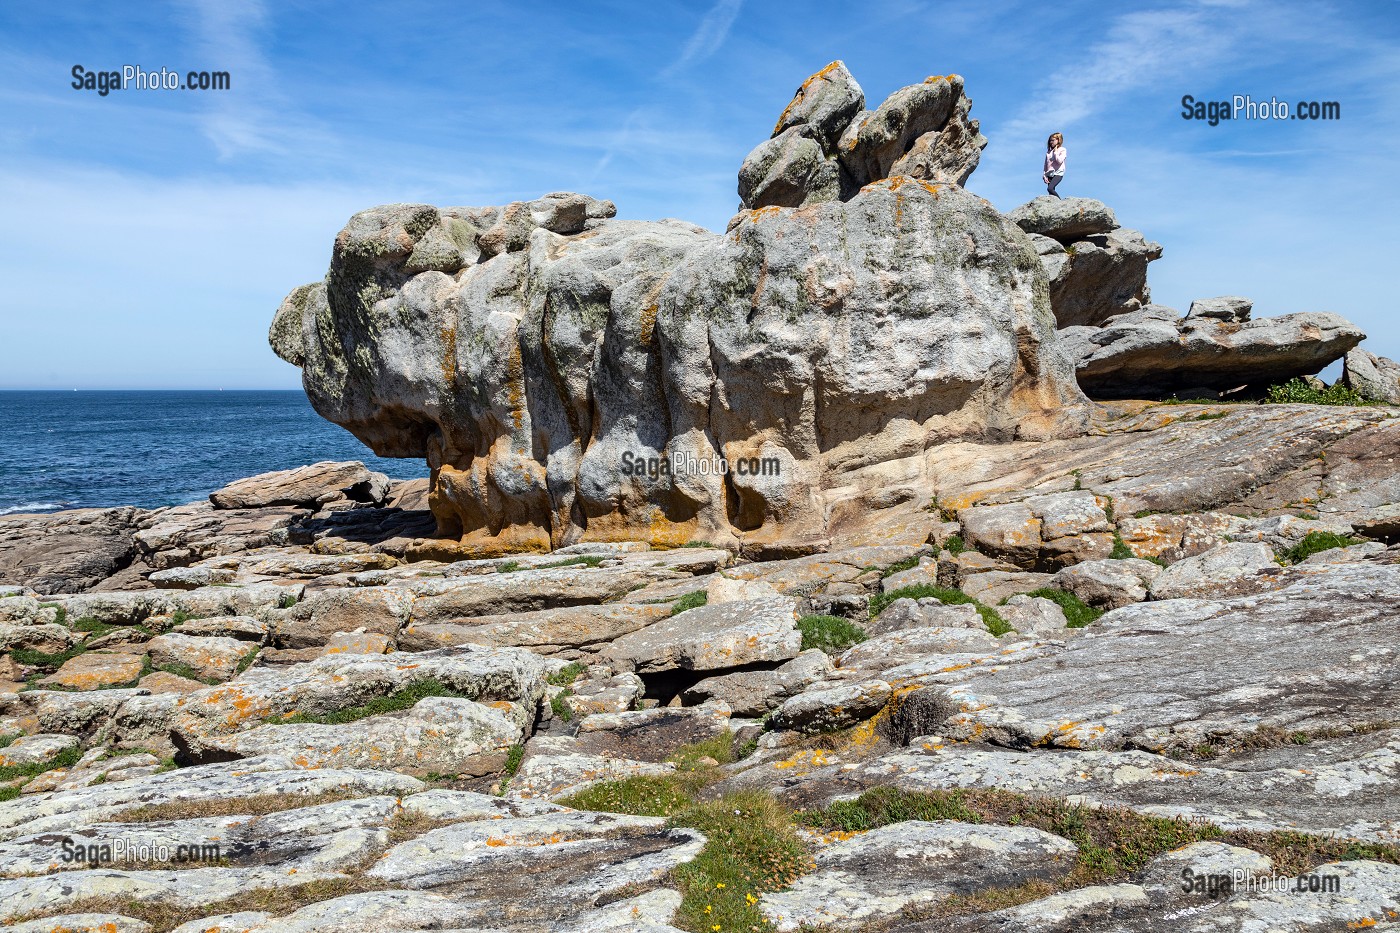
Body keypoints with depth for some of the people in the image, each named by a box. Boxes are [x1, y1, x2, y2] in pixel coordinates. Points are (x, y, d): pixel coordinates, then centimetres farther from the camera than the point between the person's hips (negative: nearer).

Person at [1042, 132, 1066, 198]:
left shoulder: (1062, 150, 2)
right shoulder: (1049, 152, 18)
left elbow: (1059, 161, -14)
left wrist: (1055, 152, -6)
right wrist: (1044, 175, 7)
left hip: (1058, 173, -6)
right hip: (1049, 174, 6)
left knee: (1050, 188, -26)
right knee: (1051, 194, -3)